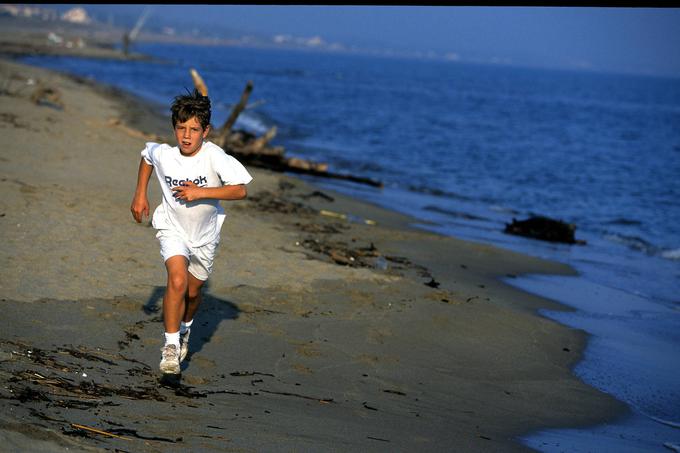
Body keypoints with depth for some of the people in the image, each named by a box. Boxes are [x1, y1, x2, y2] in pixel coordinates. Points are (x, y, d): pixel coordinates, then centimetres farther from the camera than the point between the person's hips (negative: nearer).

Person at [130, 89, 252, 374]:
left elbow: (240, 190, -28)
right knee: (177, 281, -24)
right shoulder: (163, 155, -18)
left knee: (193, 291, 17)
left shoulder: (215, 157, -26)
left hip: (204, 233, 1)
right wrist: (140, 196, 7)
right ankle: (171, 344, -11)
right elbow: (146, 155, 7)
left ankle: (185, 328, 49)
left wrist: (201, 192, -34)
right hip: (172, 228, -1)